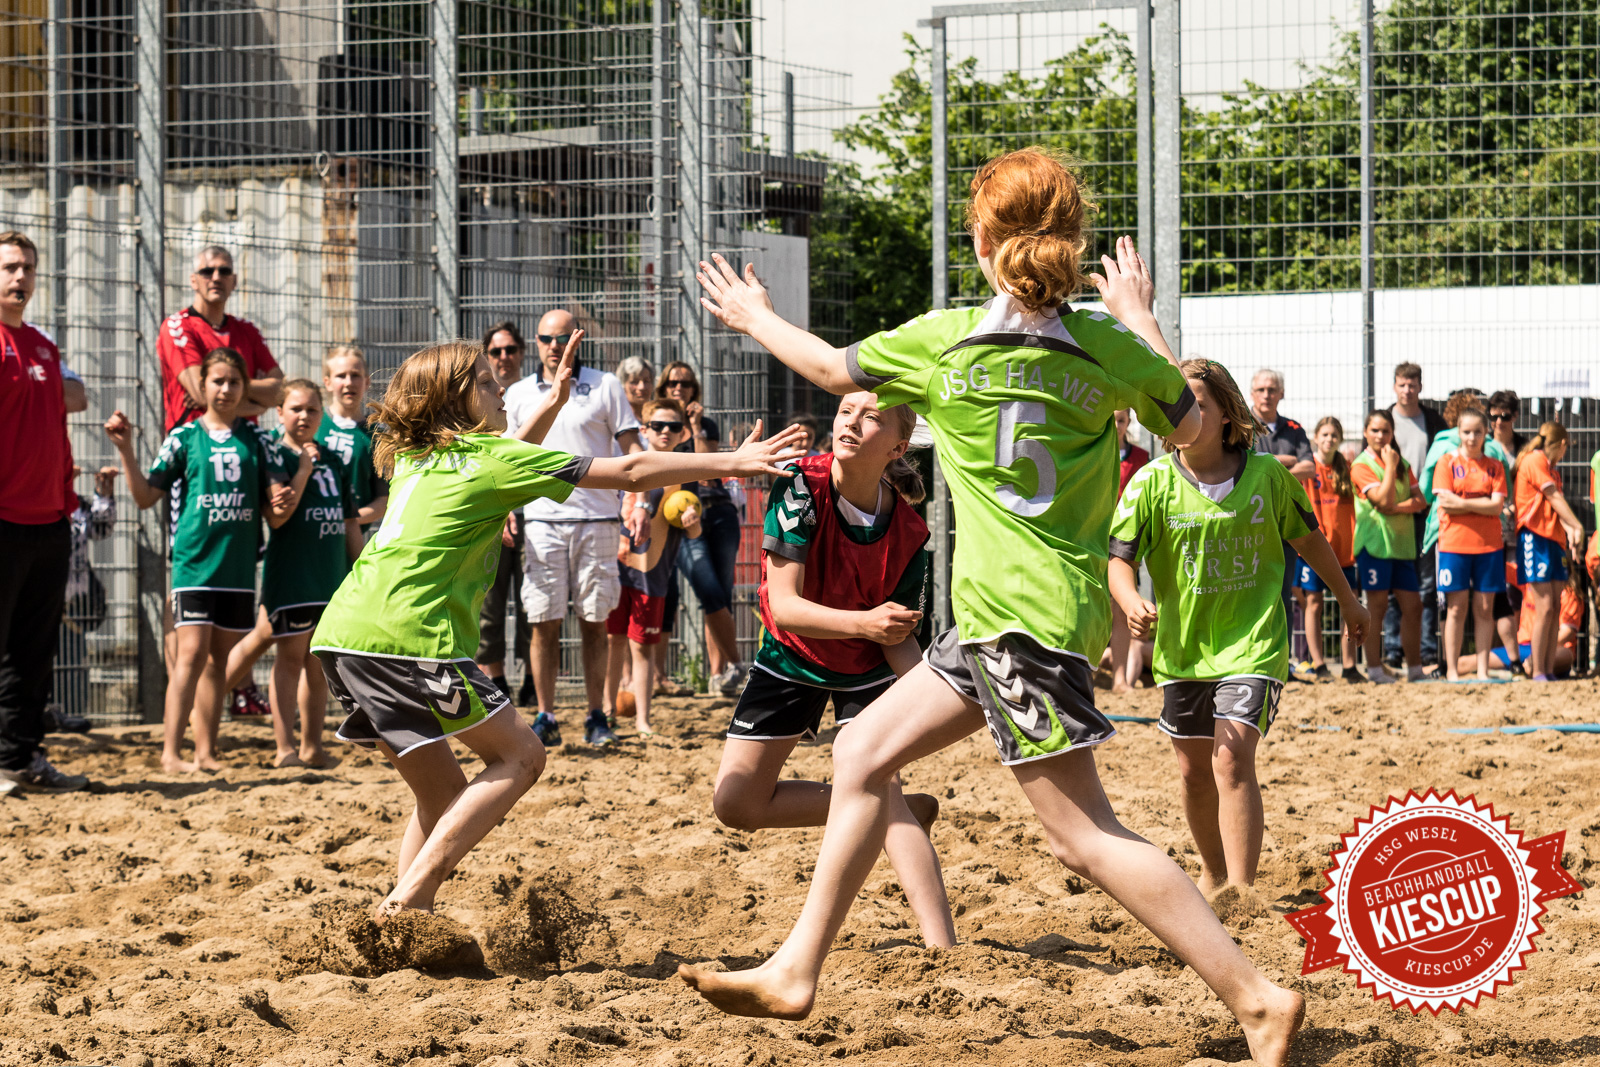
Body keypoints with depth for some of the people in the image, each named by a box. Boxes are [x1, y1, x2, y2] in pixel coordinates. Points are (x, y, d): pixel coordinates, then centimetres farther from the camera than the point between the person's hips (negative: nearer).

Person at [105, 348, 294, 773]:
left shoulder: (257, 439, 9)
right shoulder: (185, 436, 3)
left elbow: (276, 503, 8)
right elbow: (146, 495, 2)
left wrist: (282, 504, -15)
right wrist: (126, 450, -10)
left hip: (238, 562, 3)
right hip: (194, 558, -3)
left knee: (219, 658, 8)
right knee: (192, 651, -13)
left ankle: (206, 752, 12)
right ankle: (170, 753, -16)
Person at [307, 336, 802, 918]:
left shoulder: (413, 458, 22)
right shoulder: (490, 457, 1)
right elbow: (631, 472, 1)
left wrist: (552, 401, 43)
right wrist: (732, 463, 5)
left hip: (341, 633, 8)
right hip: (406, 633, -8)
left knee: (442, 794, 16)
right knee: (518, 754, 2)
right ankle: (408, 895, -10)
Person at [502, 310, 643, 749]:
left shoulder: (605, 386, 5)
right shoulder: (518, 395, 11)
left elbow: (630, 447, 4)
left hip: (595, 518, -1)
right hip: (541, 519, 1)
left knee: (594, 622, 2)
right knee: (544, 623, -2)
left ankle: (596, 715, 8)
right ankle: (545, 717, 3)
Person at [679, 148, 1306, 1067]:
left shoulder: (944, 342, -10)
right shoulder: (1108, 349, 0)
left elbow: (836, 369, 8)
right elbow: (1192, 424, 17)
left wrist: (755, 318, 28)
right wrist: (1142, 321, 27)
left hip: (1019, 617, -8)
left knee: (1087, 836, -7)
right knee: (863, 754, 15)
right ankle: (796, 974, 20)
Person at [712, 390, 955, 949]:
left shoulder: (908, 533, -24)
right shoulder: (802, 486, -28)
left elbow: (900, 639, -13)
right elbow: (783, 606, -31)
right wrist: (863, 623, -47)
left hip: (866, 668, -2)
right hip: (791, 657, 2)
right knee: (736, 802, -1)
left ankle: (945, 951, -27)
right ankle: (904, 812, 15)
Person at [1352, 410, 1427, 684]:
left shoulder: (1402, 464, 15)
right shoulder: (1362, 465, -4)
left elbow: (1420, 501, 5)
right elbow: (1383, 500, -16)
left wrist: (1397, 508, -11)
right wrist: (1390, 466, -11)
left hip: (1402, 542, 6)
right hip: (1375, 540, -6)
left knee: (1412, 606, 5)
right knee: (1377, 606, -5)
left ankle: (1415, 669, 12)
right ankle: (1374, 669, -2)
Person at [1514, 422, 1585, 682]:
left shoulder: (1550, 468, 22)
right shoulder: (1534, 460, -7)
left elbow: (1557, 505, 10)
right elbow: (1555, 498, -12)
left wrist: (1571, 532, -5)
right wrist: (1578, 527, -13)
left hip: (1553, 540, 9)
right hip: (1535, 537, -9)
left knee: (1555, 609, 5)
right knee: (1544, 607, -12)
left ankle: (1549, 672, 7)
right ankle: (1537, 673, -11)